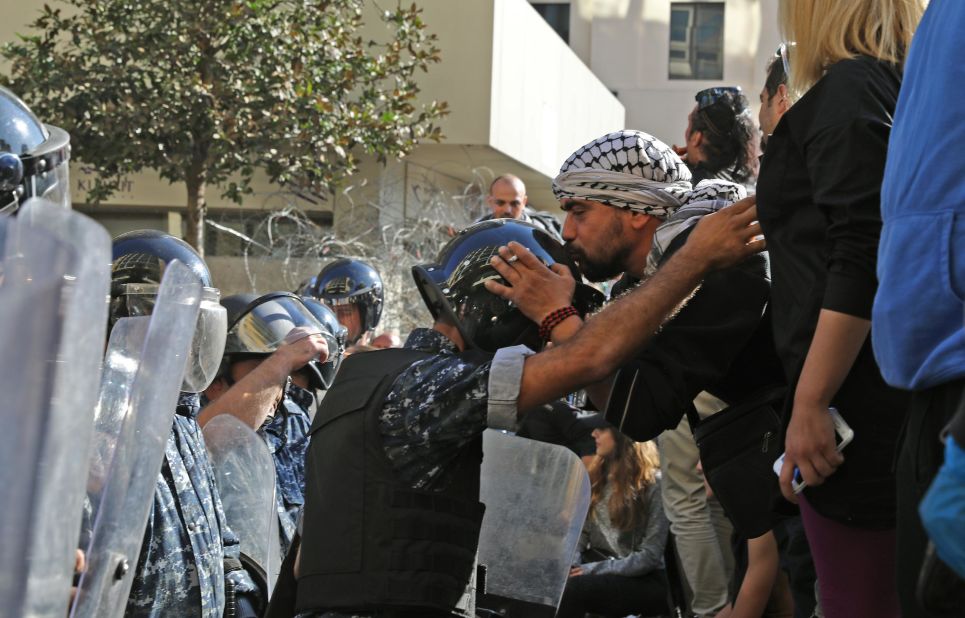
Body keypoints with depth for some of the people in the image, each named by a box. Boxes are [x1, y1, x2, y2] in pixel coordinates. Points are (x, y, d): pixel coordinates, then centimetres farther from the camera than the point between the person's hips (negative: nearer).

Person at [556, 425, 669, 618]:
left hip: (644, 580, -6)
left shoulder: (654, 483, -9)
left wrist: (596, 569, -19)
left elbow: (650, 556, -14)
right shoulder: (599, 475, 14)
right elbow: (581, 534, 11)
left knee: (572, 587, -33)